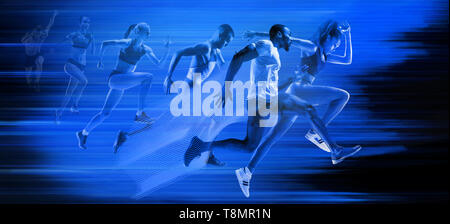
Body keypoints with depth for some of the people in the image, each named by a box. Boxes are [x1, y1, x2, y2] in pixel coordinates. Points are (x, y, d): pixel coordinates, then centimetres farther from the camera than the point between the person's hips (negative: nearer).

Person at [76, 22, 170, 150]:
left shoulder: (145, 49, 8)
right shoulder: (127, 43, -11)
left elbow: (158, 63, 7)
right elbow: (105, 44, -11)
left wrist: (167, 50, -5)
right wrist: (100, 61, -5)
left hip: (122, 83, 7)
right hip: (115, 78, -7)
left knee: (105, 113, 9)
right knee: (148, 77, -23)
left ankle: (84, 133, 23)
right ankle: (140, 113, -23)